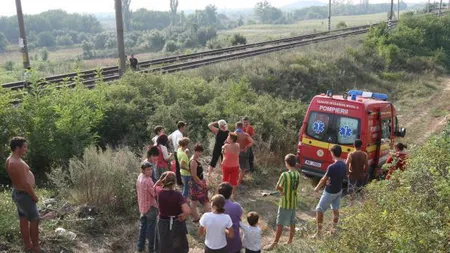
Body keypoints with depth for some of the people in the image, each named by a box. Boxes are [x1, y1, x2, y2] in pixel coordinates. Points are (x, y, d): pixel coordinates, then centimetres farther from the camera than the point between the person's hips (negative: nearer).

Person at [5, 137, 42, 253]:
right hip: (24, 195, -10)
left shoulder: (10, 160, 4)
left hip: (17, 193, 10)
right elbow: (25, 183, -27)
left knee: (24, 219, 16)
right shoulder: (17, 163, -28)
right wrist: (34, 196, -15)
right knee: (34, 219, 3)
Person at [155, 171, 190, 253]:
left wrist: (162, 179, -7)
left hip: (163, 224, 3)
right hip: (177, 225, -3)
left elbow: (155, 186, 12)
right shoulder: (177, 194, -25)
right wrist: (182, 217, -15)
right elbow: (187, 211, -35)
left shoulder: (159, 191, -15)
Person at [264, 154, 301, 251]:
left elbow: (277, 187, -14)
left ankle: (275, 244, 10)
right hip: (293, 203, 7)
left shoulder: (285, 175, -22)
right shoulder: (297, 174, 0)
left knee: (280, 224, 2)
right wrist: (284, 190, 0)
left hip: (285, 203, -7)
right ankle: (290, 242, 27)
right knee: (292, 223, 15)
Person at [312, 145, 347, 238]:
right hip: (339, 191, 8)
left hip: (330, 192, -7)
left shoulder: (332, 167, -28)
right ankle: (334, 230, 31)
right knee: (335, 210, 19)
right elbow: (343, 177, 6)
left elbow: (323, 180, -16)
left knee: (319, 210, 4)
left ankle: (319, 232, 9)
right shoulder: (344, 165, -5)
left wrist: (317, 188, 0)